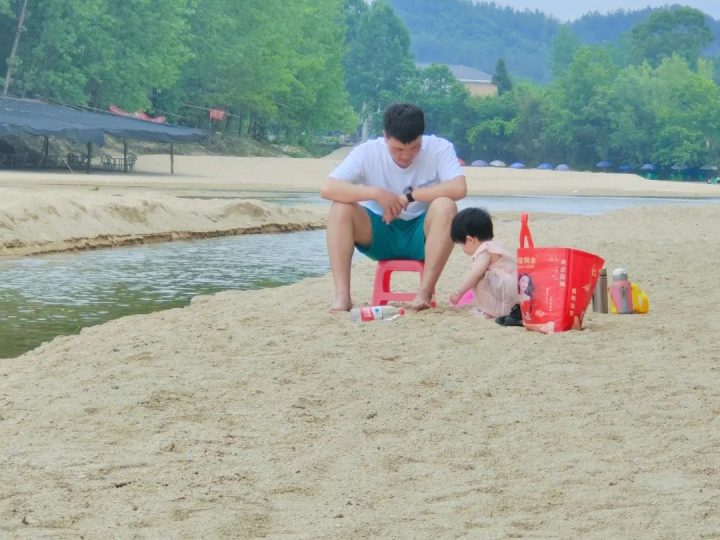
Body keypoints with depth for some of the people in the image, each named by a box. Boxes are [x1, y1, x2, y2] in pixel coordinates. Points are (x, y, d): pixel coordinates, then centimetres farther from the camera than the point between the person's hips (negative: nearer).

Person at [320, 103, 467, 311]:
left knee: (445, 206, -31)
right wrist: (377, 193, -34)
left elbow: (459, 188, -30)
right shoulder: (367, 153, -13)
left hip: (421, 235, -1)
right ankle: (342, 296, -29)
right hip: (379, 234, 1)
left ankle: (425, 292, -32)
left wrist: (408, 196, -27)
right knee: (341, 208, -26)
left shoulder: (439, 149, -15)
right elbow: (327, 188, -24)